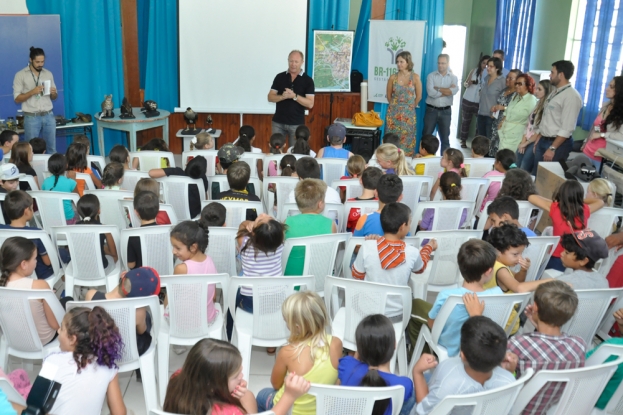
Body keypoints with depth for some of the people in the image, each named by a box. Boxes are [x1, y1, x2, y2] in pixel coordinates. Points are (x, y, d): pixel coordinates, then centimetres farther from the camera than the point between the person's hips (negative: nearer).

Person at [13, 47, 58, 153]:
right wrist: (32, 92, -19)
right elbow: (17, 99, -5)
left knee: (52, 149, 8)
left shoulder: (48, 74, 9)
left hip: (49, 116, 3)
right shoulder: (20, 75, -2)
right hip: (31, 117, -3)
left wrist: (53, 93, -8)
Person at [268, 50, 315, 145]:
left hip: (297, 124, -2)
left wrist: (294, 96, -21)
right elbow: (270, 97, 3)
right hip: (278, 122, 2)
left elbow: (310, 104, -8)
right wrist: (283, 96, -17)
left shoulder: (308, 80, -2)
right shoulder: (279, 77, 5)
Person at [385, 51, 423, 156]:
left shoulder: (415, 77, -5)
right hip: (393, 113, 1)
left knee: (407, 140, 3)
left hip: (408, 114, -1)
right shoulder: (393, 77, -1)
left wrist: (409, 107, 11)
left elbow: (418, 97, 3)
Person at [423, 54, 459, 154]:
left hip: (445, 111, 1)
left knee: (445, 137, 9)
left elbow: (454, 91, -16)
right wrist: (447, 91, -11)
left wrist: (437, 88, -12)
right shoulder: (431, 76, -1)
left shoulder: (453, 77, 4)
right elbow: (430, 92, -16)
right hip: (431, 110, -1)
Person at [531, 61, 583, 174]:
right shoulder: (554, 92, 12)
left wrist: (552, 148, -22)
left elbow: (567, 129, -21)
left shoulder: (571, 96, -16)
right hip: (543, 141, 8)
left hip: (558, 143, -8)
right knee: (535, 175, 12)